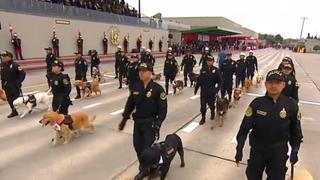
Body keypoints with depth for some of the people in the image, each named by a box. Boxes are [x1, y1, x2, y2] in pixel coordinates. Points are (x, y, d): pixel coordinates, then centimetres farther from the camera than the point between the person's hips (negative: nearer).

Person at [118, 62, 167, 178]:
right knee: (137, 146, 13)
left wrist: (157, 124, -21)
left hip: (150, 123, -5)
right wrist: (124, 119, 9)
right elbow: (130, 103, 10)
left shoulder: (157, 88, -14)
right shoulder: (136, 87, 1)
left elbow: (163, 108, -14)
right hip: (137, 122, 5)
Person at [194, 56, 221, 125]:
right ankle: (203, 118, 17)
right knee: (203, 105, 3)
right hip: (203, 90, 2)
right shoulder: (203, 69, 1)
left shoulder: (216, 70, -5)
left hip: (211, 91, -1)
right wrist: (196, 88, 5)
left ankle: (212, 113, 42)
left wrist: (217, 89, -17)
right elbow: (199, 80, 4)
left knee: (211, 104, 11)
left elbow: (219, 81, -6)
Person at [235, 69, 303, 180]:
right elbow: (245, 127, -12)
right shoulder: (257, 103, -14)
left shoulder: (291, 105, -12)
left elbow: (295, 129, 0)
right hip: (257, 149, 0)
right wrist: (239, 149, -14)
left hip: (279, 151, 0)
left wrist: (295, 151, 4)